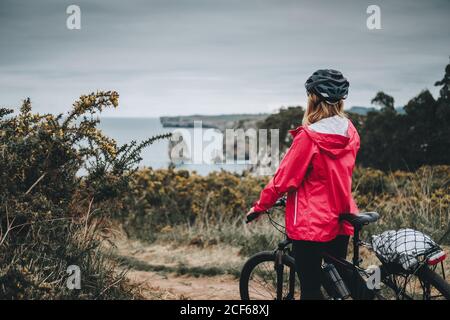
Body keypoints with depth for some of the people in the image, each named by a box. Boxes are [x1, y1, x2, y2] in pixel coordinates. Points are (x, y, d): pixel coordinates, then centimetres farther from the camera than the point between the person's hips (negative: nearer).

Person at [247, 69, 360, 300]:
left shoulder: (308, 136, -17)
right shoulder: (350, 133, 1)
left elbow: (283, 179, -12)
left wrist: (259, 207, 0)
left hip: (311, 224, -6)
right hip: (341, 222, 6)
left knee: (310, 289, 2)